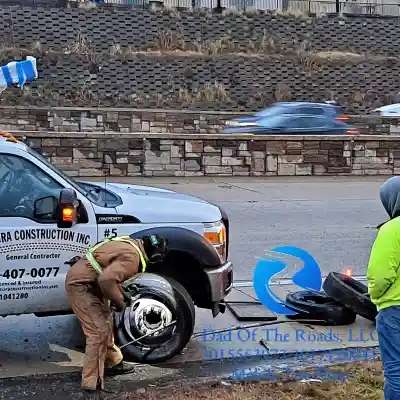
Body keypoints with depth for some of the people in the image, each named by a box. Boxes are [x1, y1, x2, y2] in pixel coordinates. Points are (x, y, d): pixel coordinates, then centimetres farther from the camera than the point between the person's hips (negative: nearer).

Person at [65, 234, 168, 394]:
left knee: (105, 322, 21)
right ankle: (92, 382, -7)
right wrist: (119, 301, -20)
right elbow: (107, 279, -36)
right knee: (99, 331, -12)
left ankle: (113, 362, 37)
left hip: (87, 281, 11)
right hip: (80, 284, -11)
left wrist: (122, 295, 15)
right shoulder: (132, 257, -23)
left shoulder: (132, 245, 9)